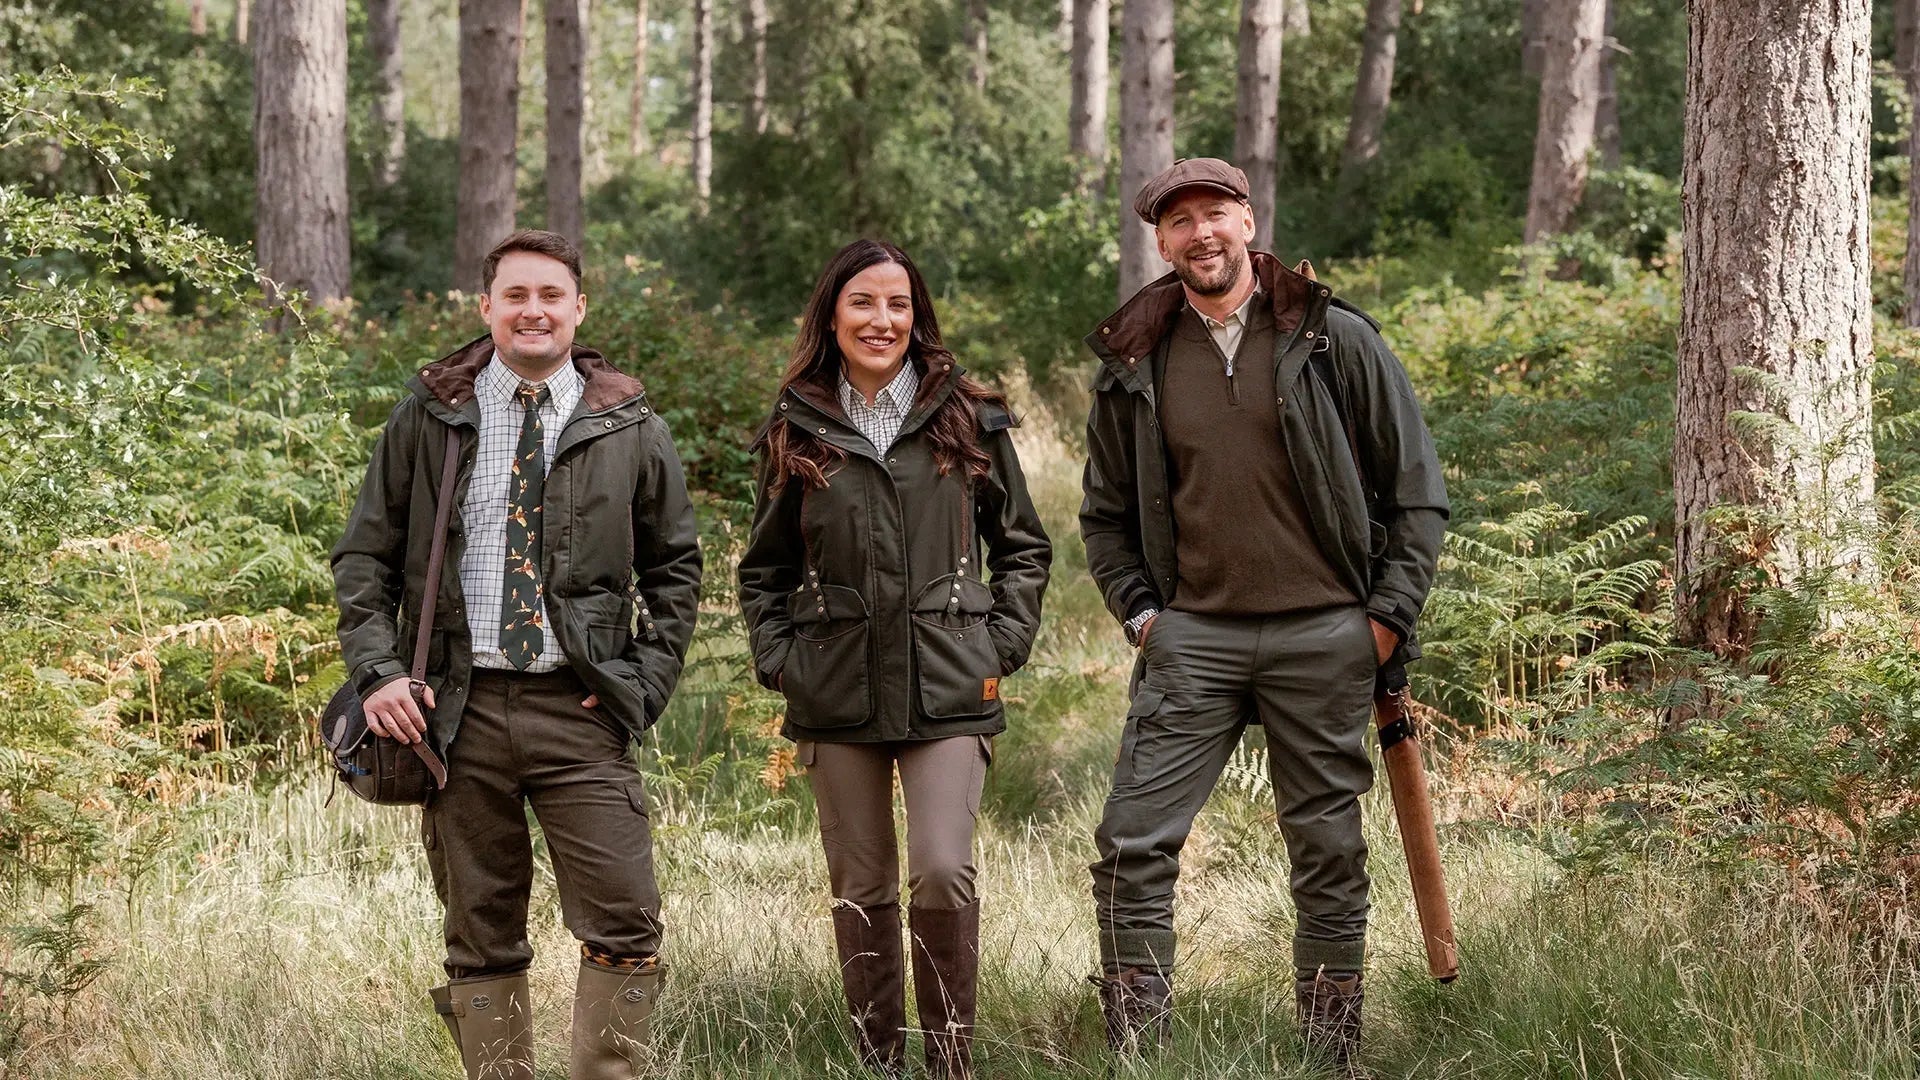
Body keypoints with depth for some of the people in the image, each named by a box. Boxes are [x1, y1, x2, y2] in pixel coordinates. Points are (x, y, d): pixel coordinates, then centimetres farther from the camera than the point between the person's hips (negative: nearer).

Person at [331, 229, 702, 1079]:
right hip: (458, 711, 0)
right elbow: (364, 555, 9)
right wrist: (377, 670, -4)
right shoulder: (428, 416, 6)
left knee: (625, 929, -8)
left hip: (580, 712, 0)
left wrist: (647, 681, 2)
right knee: (481, 938, 6)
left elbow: (675, 566, 14)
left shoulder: (630, 429, 6)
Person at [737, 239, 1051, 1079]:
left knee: (943, 874, -14)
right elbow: (763, 569, 16)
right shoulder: (796, 433, 8)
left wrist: (1002, 647, 2)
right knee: (860, 890, 5)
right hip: (837, 693, 2)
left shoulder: (968, 420, 5)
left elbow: (1022, 546, 12)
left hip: (948, 690, -2)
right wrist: (778, 660, 4)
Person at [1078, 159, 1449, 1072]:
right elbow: (1105, 512, 18)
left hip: (1322, 636, -1)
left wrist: (1388, 614, -2)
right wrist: (1139, 611, 5)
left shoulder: (1335, 340, 1)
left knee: (1328, 853, 6)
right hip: (1192, 636, 1)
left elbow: (1417, 491, 5)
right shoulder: (1133, 362, 8)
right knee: (1133, 844, -8)